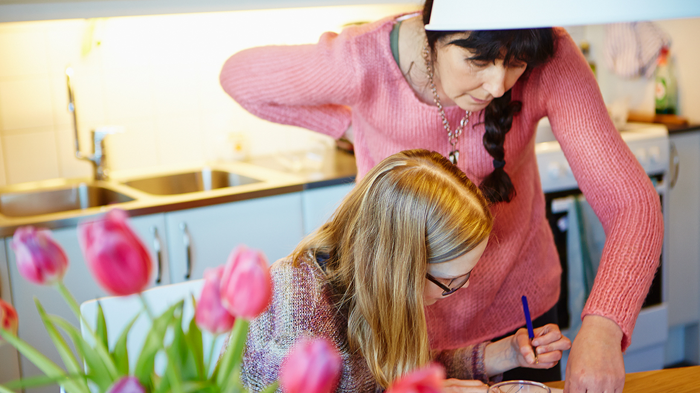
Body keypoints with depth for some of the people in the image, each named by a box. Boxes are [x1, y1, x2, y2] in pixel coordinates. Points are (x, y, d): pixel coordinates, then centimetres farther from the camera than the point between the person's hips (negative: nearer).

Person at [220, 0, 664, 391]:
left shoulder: (550, 59, -26)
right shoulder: (365, 62, -29)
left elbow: (632, 200, -29)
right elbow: (238, 75, -10)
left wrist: (602, 326, -44)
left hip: (520, 304, 2)